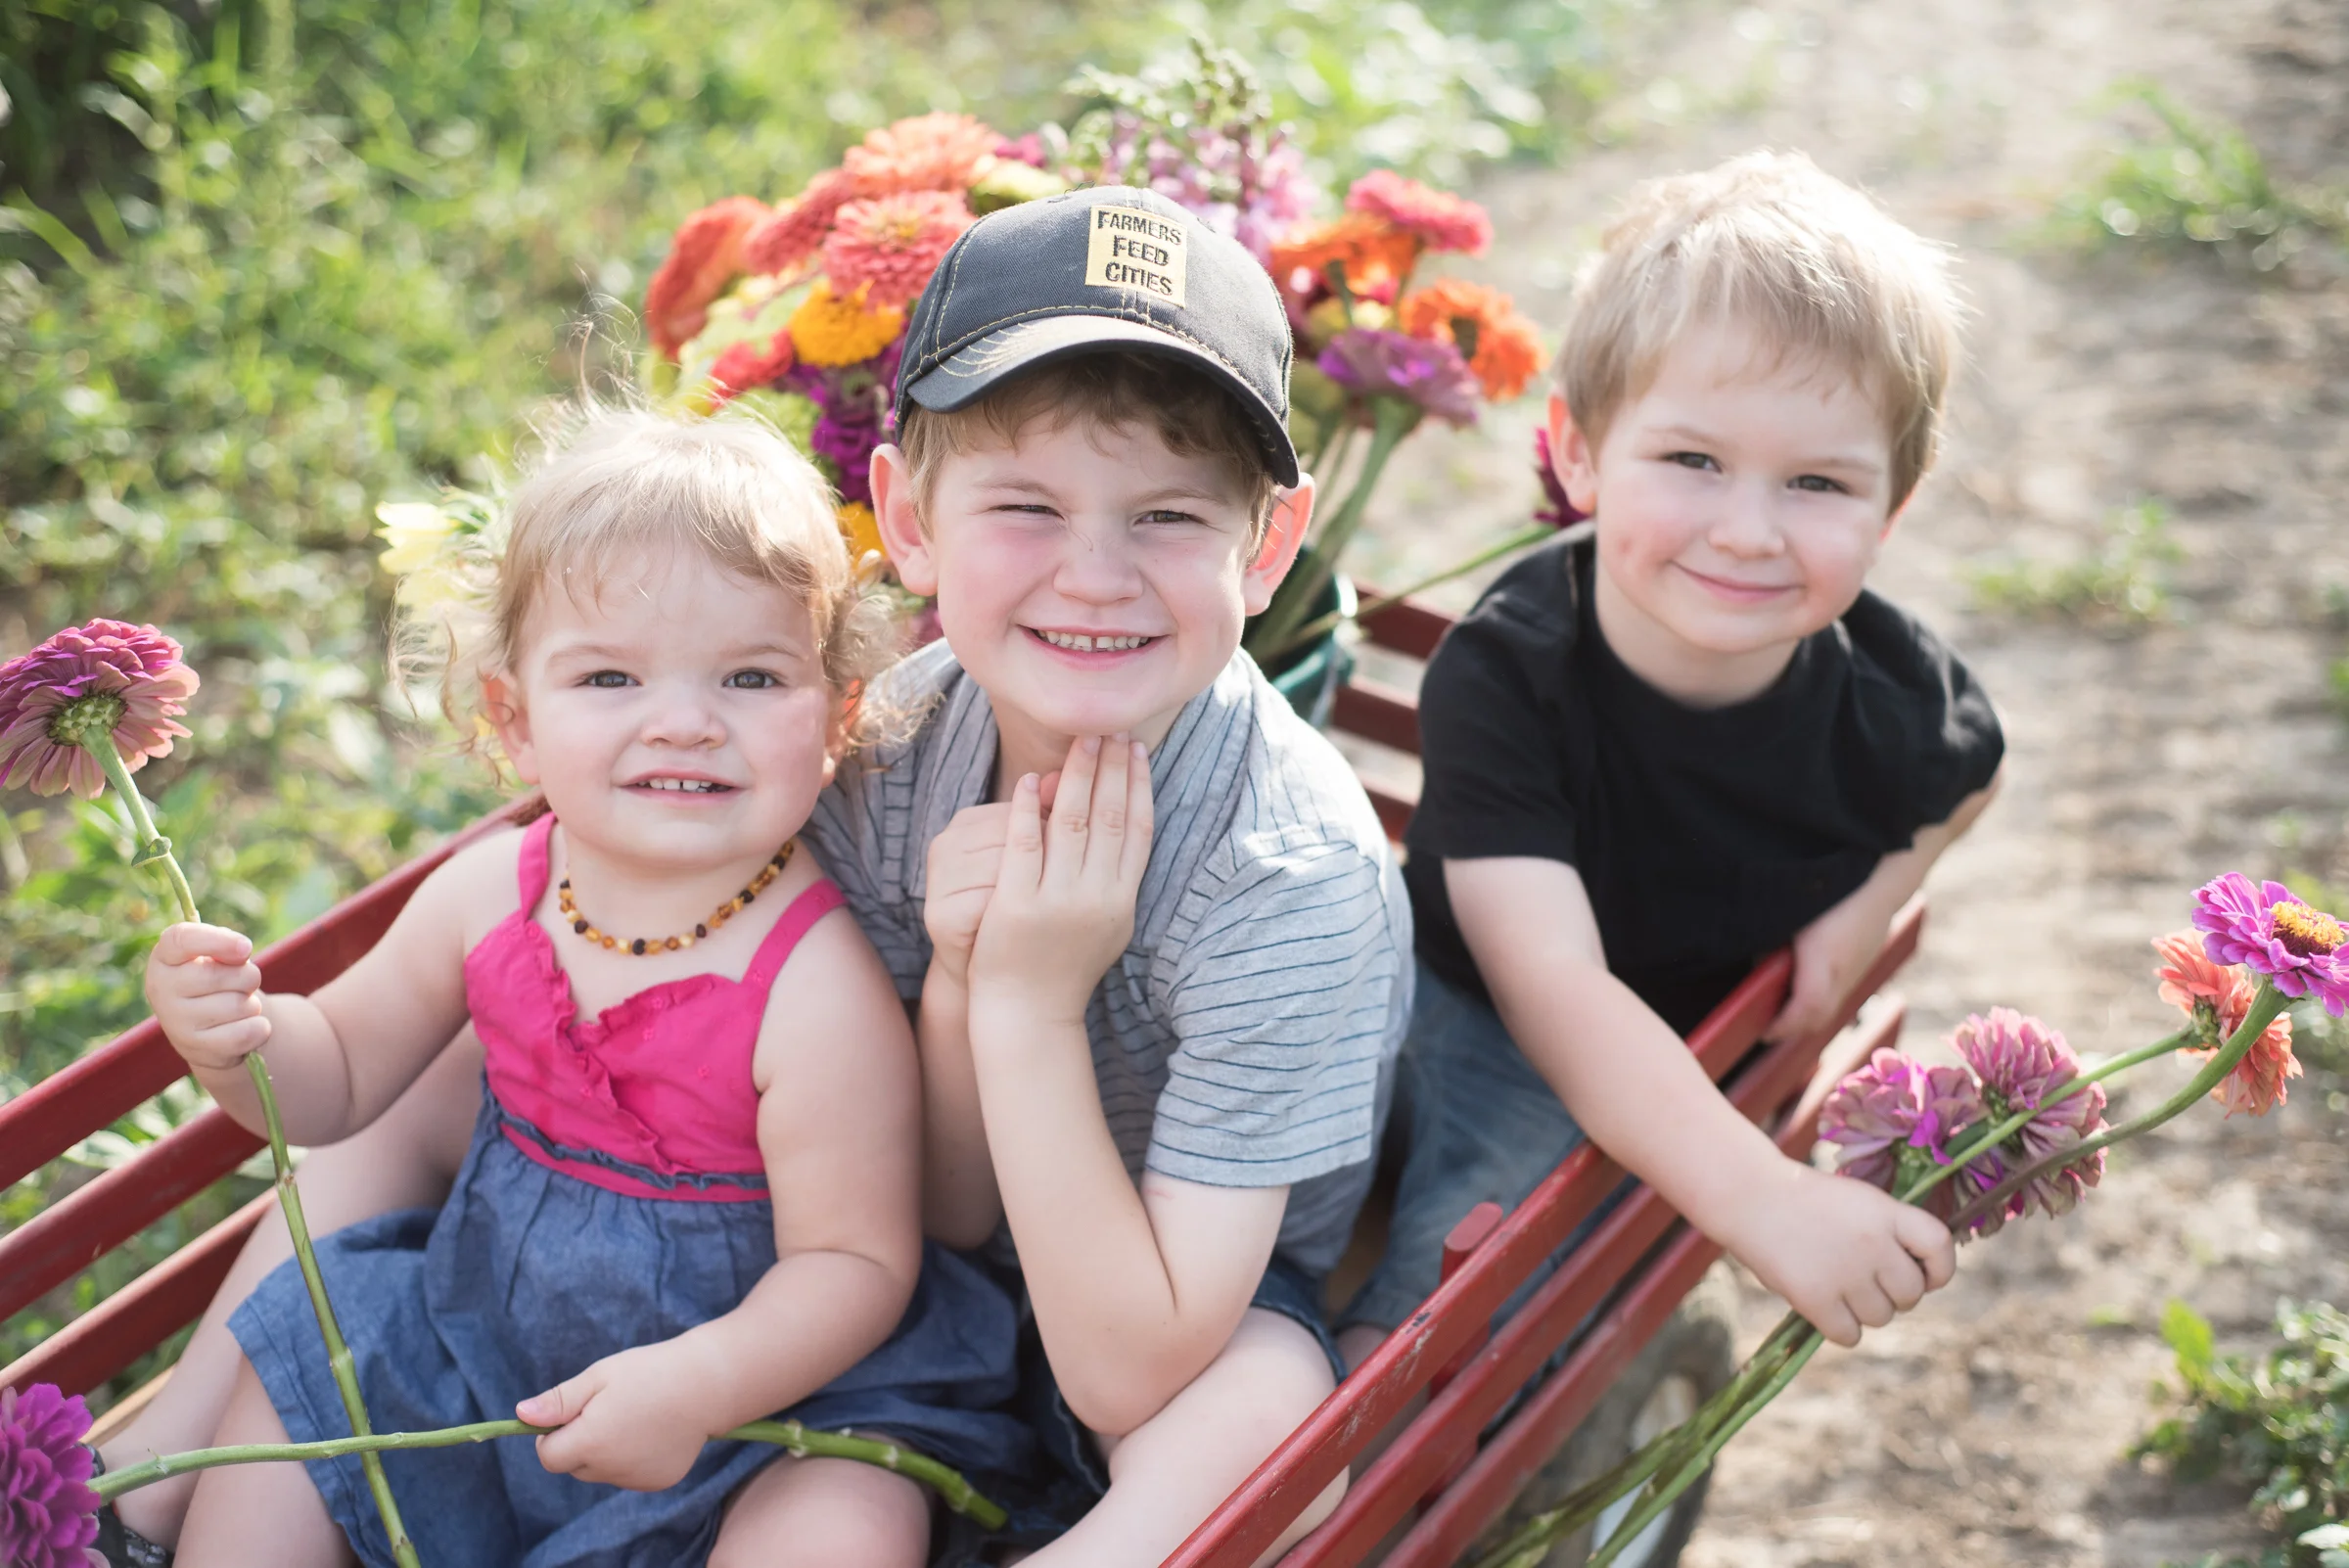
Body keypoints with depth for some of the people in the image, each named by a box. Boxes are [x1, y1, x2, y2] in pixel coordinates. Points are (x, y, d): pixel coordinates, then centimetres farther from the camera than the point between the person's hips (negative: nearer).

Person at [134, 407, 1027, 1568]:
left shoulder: (817, 987, -28)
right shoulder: (487, 893, -9)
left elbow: (856, 1261, -23)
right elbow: (336, 1077, 5)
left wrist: (702, 1385, -40)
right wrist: (235, 1040, -18)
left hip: (763, 1369, -6)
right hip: (484, 1327, 6)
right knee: (282, 1391, 14)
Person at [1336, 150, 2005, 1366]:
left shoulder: (1891, 703, -18)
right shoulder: (1502, 677, -29)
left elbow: (1970, 770, 10)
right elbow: (1553, 988, -36)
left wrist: (1869, 904, -10)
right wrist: (1762, 1198, -47)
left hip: (1692, 1066, 1)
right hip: (1467, 1011, 0)